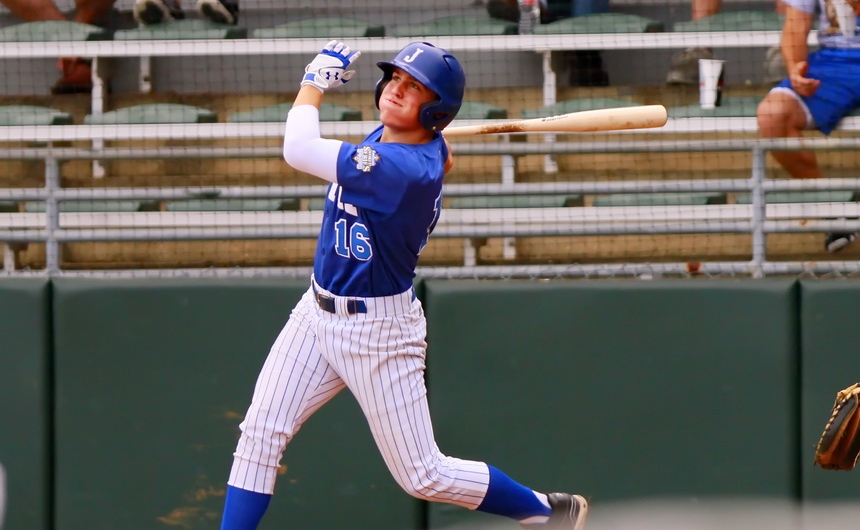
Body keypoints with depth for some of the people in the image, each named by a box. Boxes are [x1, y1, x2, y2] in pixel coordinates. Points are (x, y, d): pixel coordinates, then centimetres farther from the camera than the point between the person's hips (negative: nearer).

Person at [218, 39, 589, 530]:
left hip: (378, 332, -9)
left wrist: (317, 78, -17)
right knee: (259, 435, -1)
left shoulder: (406, 171, -30)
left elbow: (298, 149, -30)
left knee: (424, 476, 3)